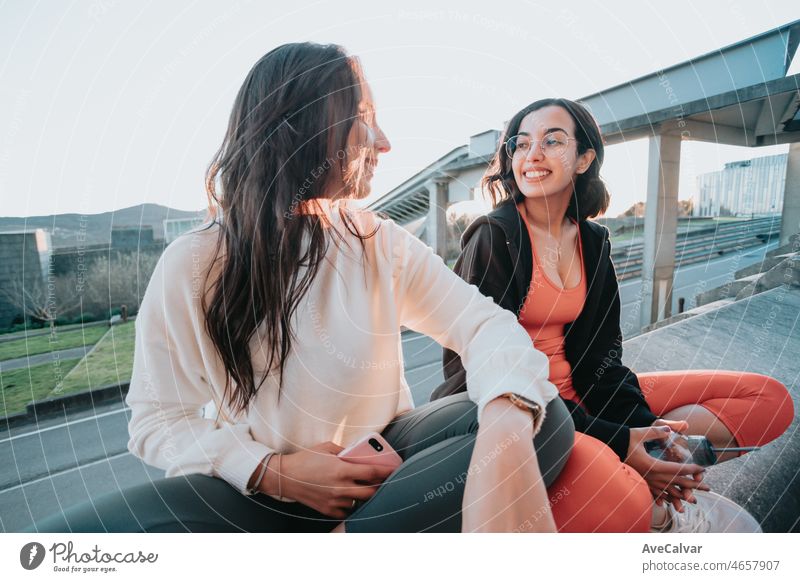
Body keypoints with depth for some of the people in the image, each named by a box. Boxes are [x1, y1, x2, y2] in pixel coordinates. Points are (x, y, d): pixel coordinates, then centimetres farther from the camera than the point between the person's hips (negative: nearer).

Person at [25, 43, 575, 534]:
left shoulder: (381, 243, -3)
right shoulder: (191, 266, -8)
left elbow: (488, 325, -14)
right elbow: (158, 420, -5)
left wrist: (505, 440, -35)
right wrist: (271, 472, -21)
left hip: (384, 458, 2)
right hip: (259, 485, -1)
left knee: (547, 418, -22)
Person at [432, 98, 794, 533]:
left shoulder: (593, 241, 7)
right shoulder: (493, 237, -12)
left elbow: (598, 355, 5)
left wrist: (643, 429, -12)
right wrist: (613, 442, -20)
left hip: (572, 394, 7)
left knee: (767, 399, 5)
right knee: (616, 502, -39)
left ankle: (645, 481, -14)